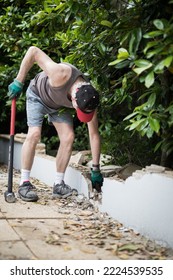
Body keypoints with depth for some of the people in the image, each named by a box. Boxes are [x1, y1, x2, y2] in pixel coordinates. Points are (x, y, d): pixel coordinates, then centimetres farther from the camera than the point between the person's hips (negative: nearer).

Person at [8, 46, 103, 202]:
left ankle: (58, 185, 0)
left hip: (59, 105, 4)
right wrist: (18, 82, -27)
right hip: (38, 95, -3)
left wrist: (96, 169, -19)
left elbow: (94, 135, -21)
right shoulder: (61, 74, -44)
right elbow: (33, 51, -33)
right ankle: (24, 183, -10)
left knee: (68, 137, -12)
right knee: (34, 134, -19)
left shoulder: (89, 100, -29)